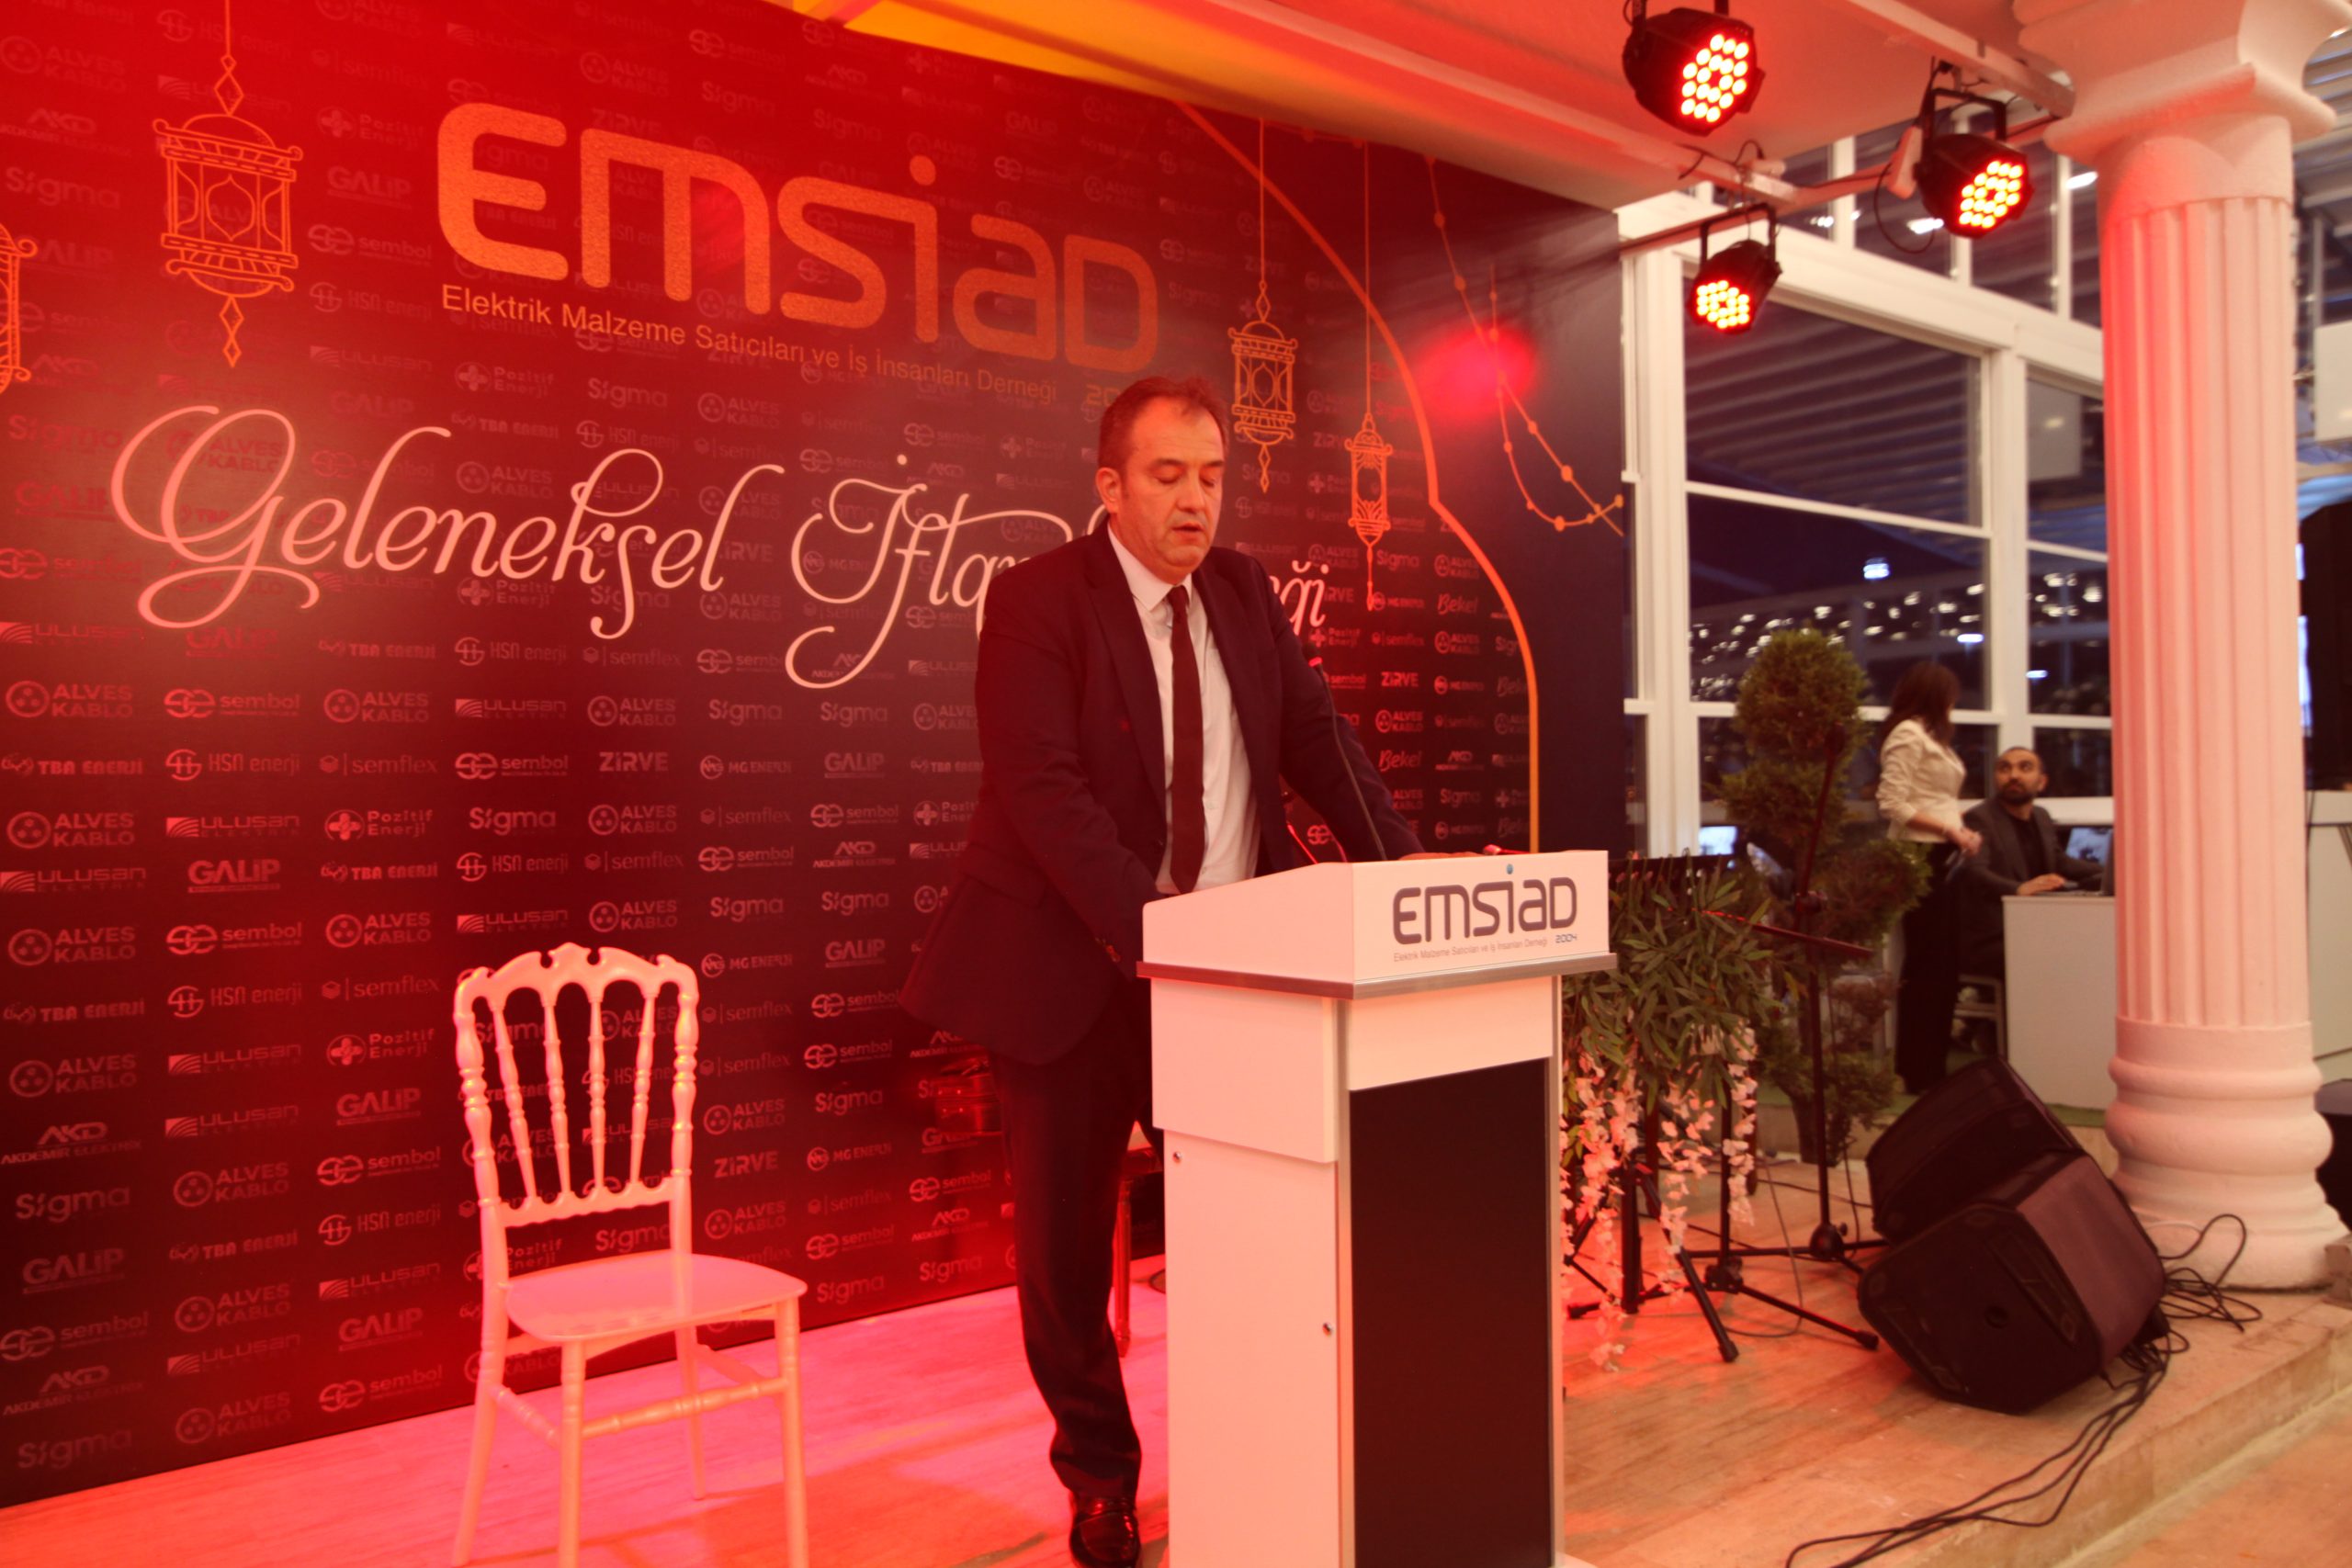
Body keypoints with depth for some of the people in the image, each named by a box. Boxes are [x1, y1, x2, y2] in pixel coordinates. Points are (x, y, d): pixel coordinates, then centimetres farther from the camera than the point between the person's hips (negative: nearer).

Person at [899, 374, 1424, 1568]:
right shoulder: (1038, 600, -11)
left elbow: (1316, 740, 6)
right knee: (1066, 1239, 9)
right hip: (1074, 971, -4)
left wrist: (1404, 870, -8)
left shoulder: (1241, 589, 7)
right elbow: (1043, 789, -22)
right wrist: (1146, 928, -33)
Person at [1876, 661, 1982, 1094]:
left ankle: (1933, 1066, 20)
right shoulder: (1907, 734, -9)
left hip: (1941, 860, 10)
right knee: (1925, 966, -6)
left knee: (1944, 965, 12)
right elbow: (1893, 803, -17)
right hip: (1919, 857, -10)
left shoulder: (1931, 737, 21)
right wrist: (1948, 829, -18)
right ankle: (1918, 1072, 1)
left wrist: (1960, 831, 4)